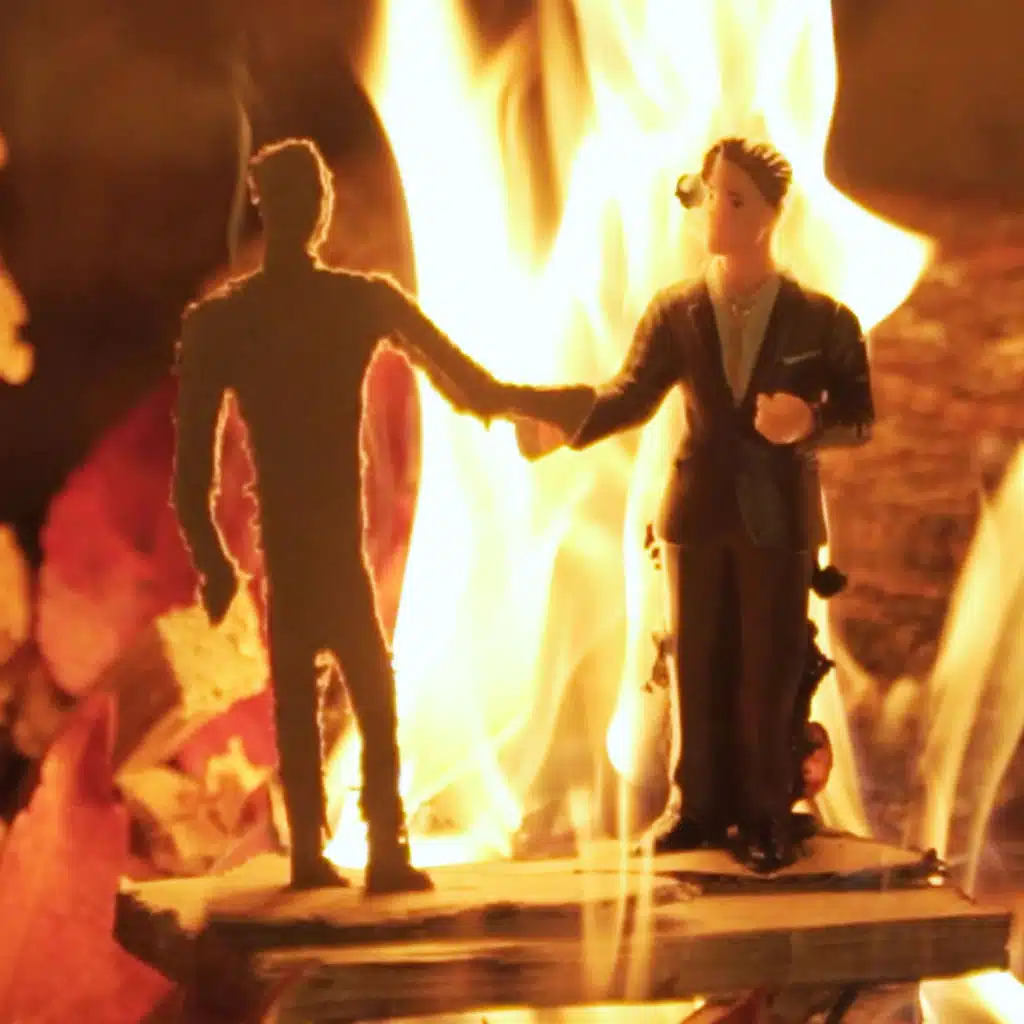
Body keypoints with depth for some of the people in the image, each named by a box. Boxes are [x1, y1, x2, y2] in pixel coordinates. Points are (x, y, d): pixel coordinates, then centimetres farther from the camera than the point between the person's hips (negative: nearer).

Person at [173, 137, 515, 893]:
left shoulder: (216, 321, 1)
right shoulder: (364, 300, -3)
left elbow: (193, 464, 0)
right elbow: (467, 380, 6)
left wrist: (213, 561, 8)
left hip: (279, 546, 3)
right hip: (339, 542, -2)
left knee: (296, 702, 12)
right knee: (374, 695, 2)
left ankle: (310, 850, 12)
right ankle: (387, 851, -5)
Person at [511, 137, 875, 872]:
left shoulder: (822, 319, -4)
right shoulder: (674, 313, 1)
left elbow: (861, 416, -1)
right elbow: (629, 397, -11)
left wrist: (810, 422, -22)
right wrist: (563, 422, -29)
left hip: (779, 517, -2)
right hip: (698, 513, 2)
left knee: (771, 673, 1)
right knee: (697, 668, 9)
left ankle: (765, 818, 10)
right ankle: (698, 806, 19)